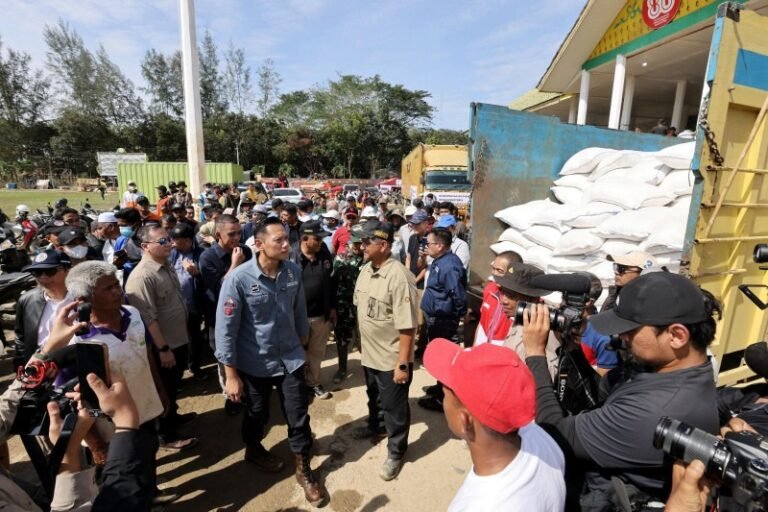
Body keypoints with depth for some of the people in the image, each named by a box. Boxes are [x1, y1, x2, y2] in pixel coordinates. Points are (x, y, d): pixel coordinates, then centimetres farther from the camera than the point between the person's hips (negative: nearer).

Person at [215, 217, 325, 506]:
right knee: (257, 413, 23)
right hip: (255, 363, -2)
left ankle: (303, 469, 34)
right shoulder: (238, 279, -22)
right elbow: (225, 328, -17)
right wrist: (231, 375, -13)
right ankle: (253, 449, 55)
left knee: (299, 416, 10)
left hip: (291, 357, 2)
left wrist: (303, 338, 15)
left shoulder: (294, 271, -11)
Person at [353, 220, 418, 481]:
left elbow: (407, 327, -25)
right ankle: (375, 426, 55)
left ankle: (396, 452, 34)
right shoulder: (366, 269, -1)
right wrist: (361, 340, 17)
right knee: (374, 396, 30)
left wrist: (403, 364, -22)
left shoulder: (399, 277, -27)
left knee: (394, 406, 12)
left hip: (392, 358, -7)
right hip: (370, 352, 8)